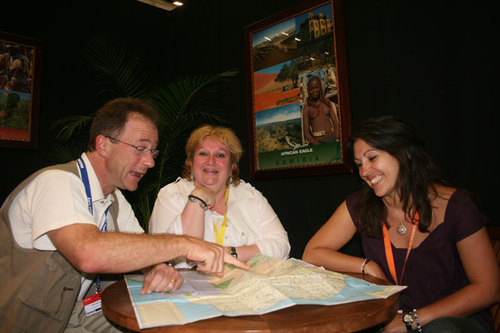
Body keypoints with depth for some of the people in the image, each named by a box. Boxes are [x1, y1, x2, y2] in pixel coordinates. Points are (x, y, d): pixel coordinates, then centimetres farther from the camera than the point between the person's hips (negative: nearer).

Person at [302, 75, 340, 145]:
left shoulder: (327, 103, 14)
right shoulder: (307, 107, 5)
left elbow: (336, 123, 13)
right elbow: (306, 132, 1)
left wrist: (337, 140, -3)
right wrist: (317, 144, -13)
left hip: (331, 137, 2)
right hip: (317, 141, -2)